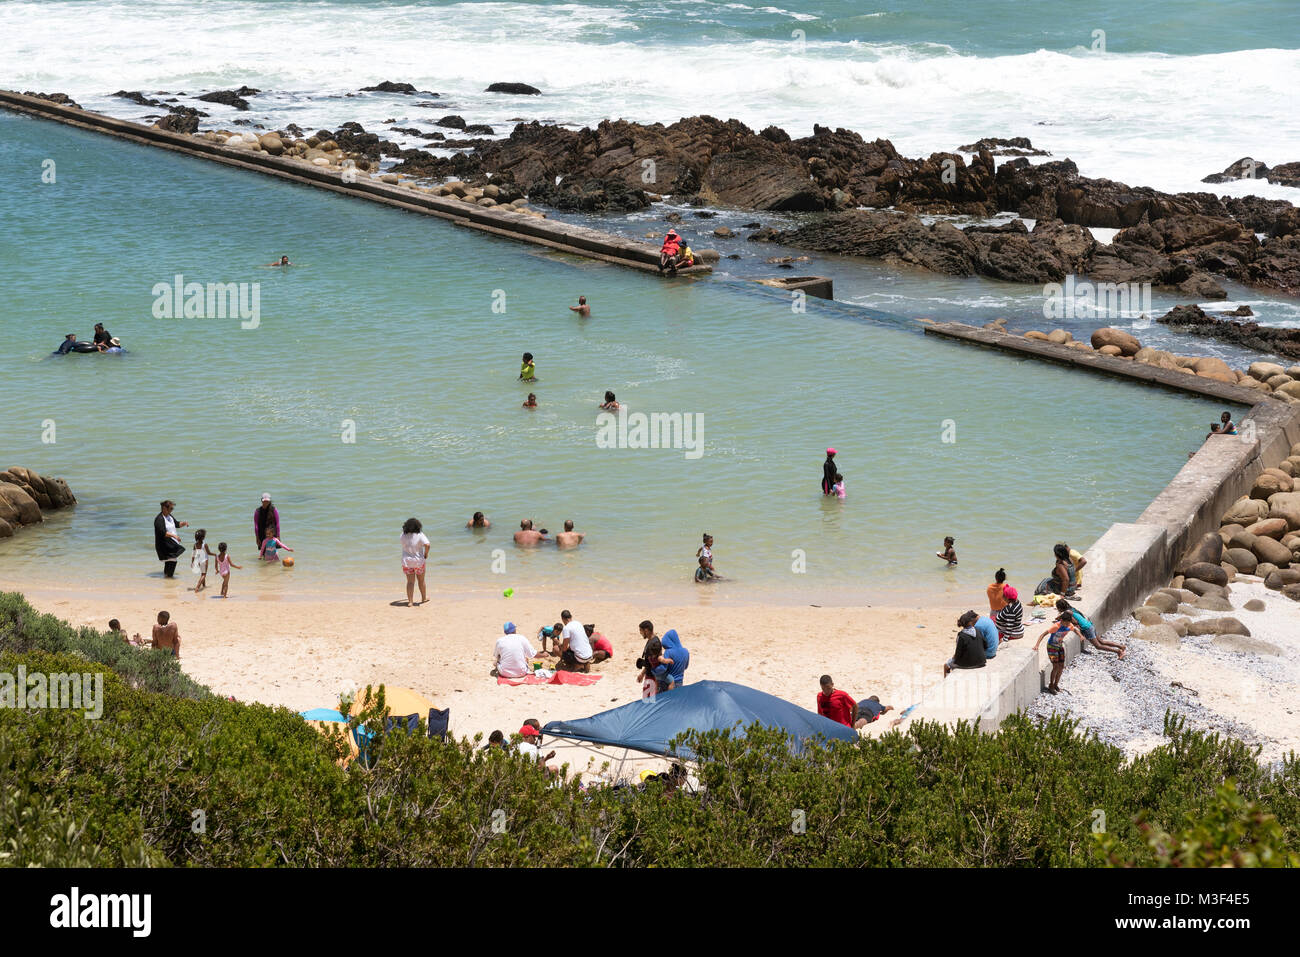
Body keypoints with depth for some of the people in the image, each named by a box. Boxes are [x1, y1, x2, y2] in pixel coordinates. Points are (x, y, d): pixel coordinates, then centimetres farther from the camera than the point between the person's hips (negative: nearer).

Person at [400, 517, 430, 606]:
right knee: (421, 580, 18)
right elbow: (427, 544, -27)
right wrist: (426, 554, -11)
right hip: (419, 561, -2)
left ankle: (410, 601, 0)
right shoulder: (420, 535, -16)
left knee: (410, 582, 6)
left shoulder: (403, 535, -5)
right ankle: (424, 597, 36)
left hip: (406, 561, 2)